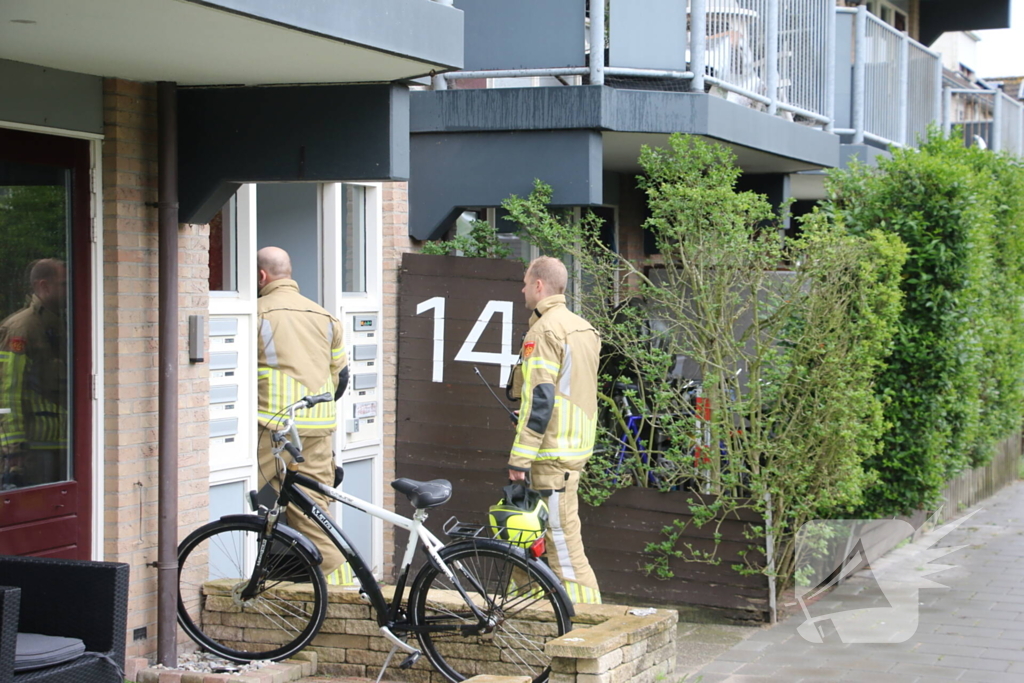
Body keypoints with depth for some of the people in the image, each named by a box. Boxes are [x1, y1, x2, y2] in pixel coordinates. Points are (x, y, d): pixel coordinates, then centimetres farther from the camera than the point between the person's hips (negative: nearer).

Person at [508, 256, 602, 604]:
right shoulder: (582, 327, 15)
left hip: (553, 453, -10)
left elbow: (540, 399, -19)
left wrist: (519, 458, -17)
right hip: (577, 446, 10)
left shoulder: (544, 331, -14)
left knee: (563, 541, -7)